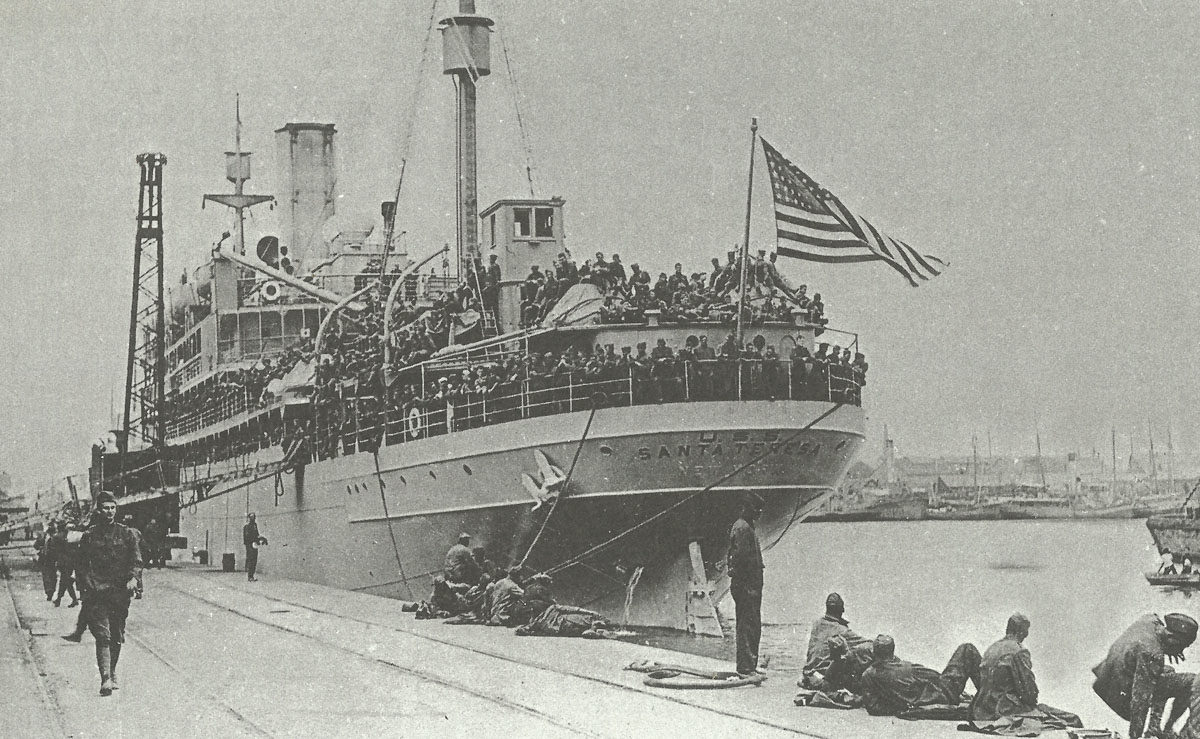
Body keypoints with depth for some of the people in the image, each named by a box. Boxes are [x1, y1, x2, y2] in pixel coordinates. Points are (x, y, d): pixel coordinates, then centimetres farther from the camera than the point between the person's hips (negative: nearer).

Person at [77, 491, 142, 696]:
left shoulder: (127, 534, 8)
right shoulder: (89, 536, 6)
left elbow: (136, 561, 3)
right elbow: (83, 565, 8)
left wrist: (134, 579, -16)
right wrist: (89, 585, -8)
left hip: (121, 592, 2)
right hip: (98, 593, -2)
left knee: (117, 637, 10)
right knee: (102, 635, -12)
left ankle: (112, 673, 28)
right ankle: (105, 679, -19)